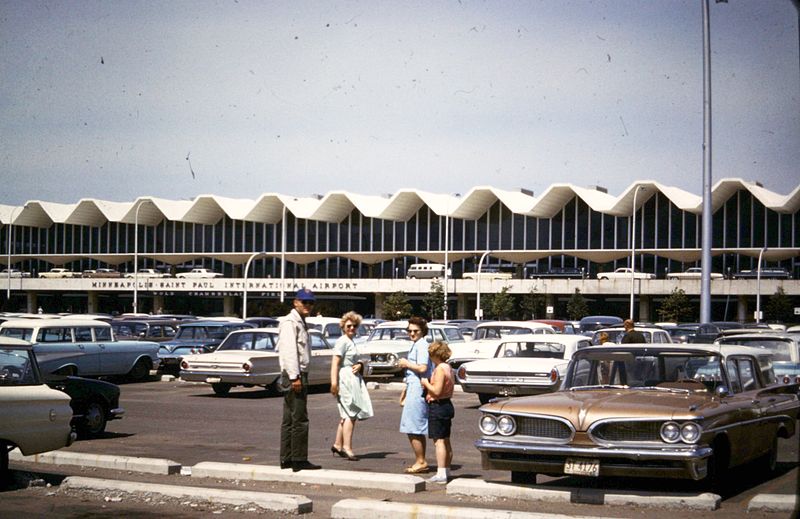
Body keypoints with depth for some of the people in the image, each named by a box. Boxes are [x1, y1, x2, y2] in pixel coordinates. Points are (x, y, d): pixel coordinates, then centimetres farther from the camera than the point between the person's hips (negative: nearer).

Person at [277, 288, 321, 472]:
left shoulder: (301, 323, 21)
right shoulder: (290, 322, -11)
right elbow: (289, 350, -20)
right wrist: (295, 377, -24)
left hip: (300, 374, 11)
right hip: (295, 374, -11)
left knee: (289, 420, 11)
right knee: (299, 419, -10)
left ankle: (286, 459, 15)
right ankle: (299, 460, -10)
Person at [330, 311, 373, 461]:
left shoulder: (351, 342, 19)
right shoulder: (342, 341, -9)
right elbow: (335, 363, -17)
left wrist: (359, 365, 3)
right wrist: (334, 382, -24)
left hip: (353, 379, 10)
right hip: (345, 379, -10)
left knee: (347, 414, 12)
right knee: (350, 414, -9)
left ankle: (338, 445, 19)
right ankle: (347, 448, -8)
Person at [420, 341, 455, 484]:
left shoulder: (440, 369, -18)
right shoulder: (448, 367, 12)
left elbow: (437, 390, -23)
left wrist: (426, 383, -8)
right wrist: (429, 384, 14)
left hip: (438, 406, -10)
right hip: (447, 404, 10)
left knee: (439, 440, -9)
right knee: (446, 441, 16)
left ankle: (441, 474, -11)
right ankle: (446, 471, 24)